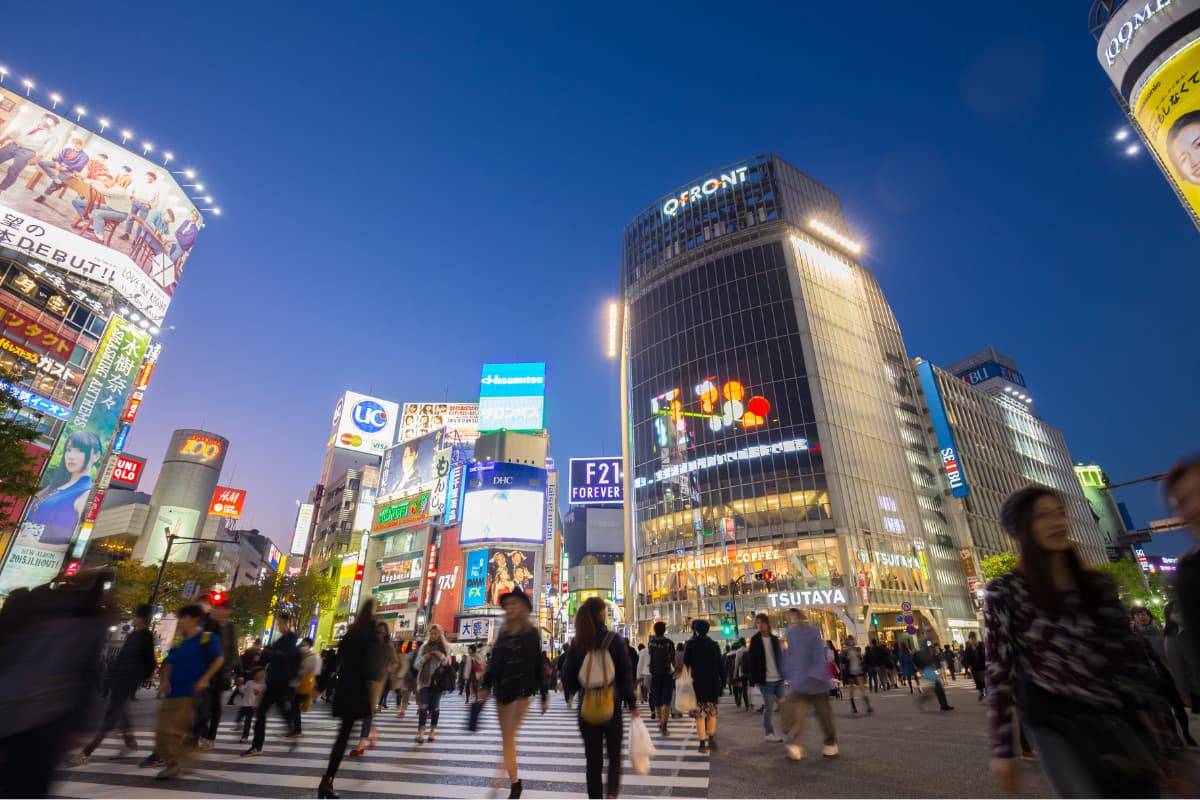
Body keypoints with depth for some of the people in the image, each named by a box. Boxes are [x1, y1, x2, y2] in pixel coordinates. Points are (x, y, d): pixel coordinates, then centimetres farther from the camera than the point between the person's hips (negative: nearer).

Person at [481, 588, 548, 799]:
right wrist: (485, 686, 0)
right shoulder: (502, 632, 7)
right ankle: (514, 783, 22)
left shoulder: (532, 633, -6)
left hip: (522, 690, -5)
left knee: (509, 737, -8)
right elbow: (493, 661, 9)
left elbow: (538, 665, -4)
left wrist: (544, 695, -2)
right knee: (506, 738, 10)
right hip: (501, 690, 5)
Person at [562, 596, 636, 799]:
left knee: (593, 758, 15)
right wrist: (632, 705, 2)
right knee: (614, 755, 15)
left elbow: (567, 675, 1)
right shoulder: (615, 640, -9)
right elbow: (626, 674, -7)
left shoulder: (577, 642, -4)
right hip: (612, 706, -1)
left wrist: (570, 692, 21)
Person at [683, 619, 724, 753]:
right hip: (713, 682, 3)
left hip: (697, 682, -3)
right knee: (712, 712, 19)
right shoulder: (714, 645, 4)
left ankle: (703, 744, 3)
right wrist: (722, 680, 9)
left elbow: (686, 664, -3)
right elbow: (720, 665, 5)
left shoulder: (690, 644, -5)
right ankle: (712, 739, 18)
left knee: (700, 714, 3)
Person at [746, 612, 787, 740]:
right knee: (768, 706, 1)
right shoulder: (755, 640, -5)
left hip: (778, 678, 4)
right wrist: (755, 678, -12)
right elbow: (751, 660, -6)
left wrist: (784, 673, 6)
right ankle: (768, 732, 14)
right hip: (765, 679, -4)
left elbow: (780, 657, 14)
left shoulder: (774, 639, 9)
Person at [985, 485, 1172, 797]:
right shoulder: (1004, 593, -10)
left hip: (1119, 719, 5)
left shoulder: (1098, 585, 5)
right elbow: (998, 670, -10)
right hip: (1056, 723, -5)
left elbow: (1128, 652, 12)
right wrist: (1002, 748, -9)